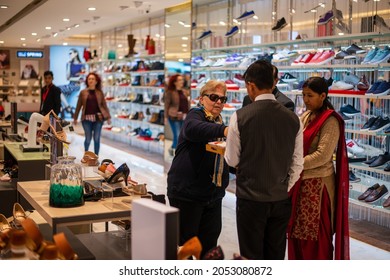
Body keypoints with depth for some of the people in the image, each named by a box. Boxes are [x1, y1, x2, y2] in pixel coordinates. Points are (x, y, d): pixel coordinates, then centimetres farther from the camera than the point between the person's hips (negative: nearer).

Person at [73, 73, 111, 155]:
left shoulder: (99, 92, 6)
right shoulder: (83, 92, 4)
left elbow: (104, 105, 5)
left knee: (97, 138, 0)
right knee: (88, 138, 1)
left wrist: (108, 117, -1)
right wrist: (75, 118, 7)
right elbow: (79, 106, 7)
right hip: (87, 119, 0)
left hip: (98, 118, 1)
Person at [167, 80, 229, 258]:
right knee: (185, 244, 3)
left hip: (213, 195, 8)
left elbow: (226, 160, 23)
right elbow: (192, 129, -35)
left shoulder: (218, 124, 15)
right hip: (187, 192, -7)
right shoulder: (196, 115, -9)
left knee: (209, 245, 13)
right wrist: (223, 130, -49)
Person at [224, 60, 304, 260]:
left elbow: (232, 161, -4)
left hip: (250, 199, -4)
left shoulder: (240, 117, -12)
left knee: (252, 259, 7)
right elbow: (297, 164, 4)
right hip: (281, 200, 4)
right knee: (276, 258, 15)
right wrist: (285, 189, 15)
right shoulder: (292, 119, 0)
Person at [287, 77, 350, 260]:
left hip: (318, 184, -7)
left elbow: (322, 155, -21)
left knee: (316, 234, 3)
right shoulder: (306, 116, 11)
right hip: (301, 182, 7)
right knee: (298, 229, 13)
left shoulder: (330, 121, -13)